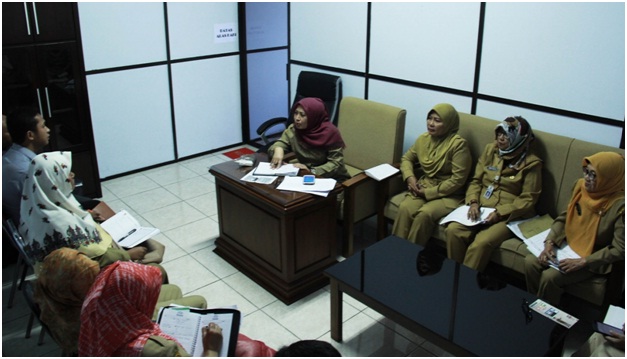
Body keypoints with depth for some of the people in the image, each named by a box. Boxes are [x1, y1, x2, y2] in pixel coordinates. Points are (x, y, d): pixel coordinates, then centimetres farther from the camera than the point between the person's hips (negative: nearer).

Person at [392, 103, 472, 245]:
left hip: (448, 194, -5)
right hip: (423, 187, 5)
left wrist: (429, 193, -16)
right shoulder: (423, 139, 4)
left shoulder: (458, 144, -16)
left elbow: (458, 180, -18)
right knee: (404, 208, -25)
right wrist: (410, 177, -3)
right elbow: (407, 158, 19)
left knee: (424, 214, -32)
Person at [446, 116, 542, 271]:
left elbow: (528, 199, -7)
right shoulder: (490, 149, 9)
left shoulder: (531, 163, -6)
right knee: (453, 230, -23)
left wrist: (500, 213, -18)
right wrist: (473, 202, -7)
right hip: (481, 209, 5)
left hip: (509, 215, -4)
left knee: (480, 244, -31)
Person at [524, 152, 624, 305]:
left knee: (549, 277, -22)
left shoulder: (620, 205, -25)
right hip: (569, 245, 6)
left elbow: (620, 249, -20)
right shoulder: (581, 185, -7)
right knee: (531, 262, -13)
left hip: (594, 260, -6)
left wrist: (582, 262, -24)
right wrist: (550, 242, -9)